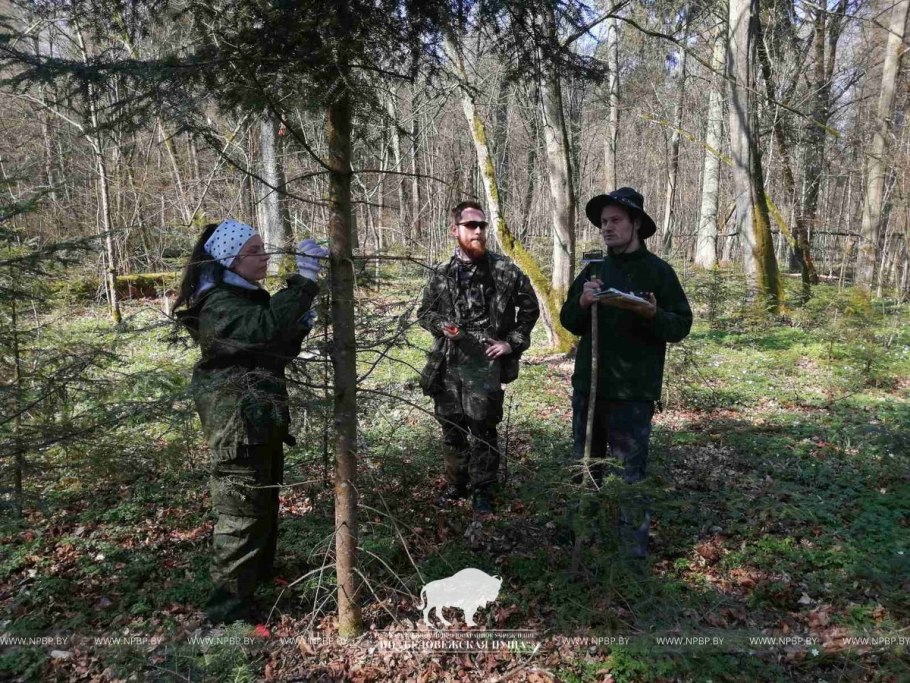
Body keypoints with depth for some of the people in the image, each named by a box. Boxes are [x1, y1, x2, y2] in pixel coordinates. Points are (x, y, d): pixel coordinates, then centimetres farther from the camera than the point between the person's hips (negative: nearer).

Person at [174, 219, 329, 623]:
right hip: (237, 422, -10)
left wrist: (299, 326, 2)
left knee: (265, 502, 22)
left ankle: (260, 574, 41)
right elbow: (265, 328, -36)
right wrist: (304, 280, -36)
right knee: (242, 510, -3)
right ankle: (228, 606, 9)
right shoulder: (217, 304, -18)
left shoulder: (249, 296, 14)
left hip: (262, 419, 10)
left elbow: (275, 350, 20)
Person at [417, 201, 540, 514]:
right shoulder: (441, 273, 6)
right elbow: (424, 312, 15)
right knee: (451, 427, 13)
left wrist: (513, 342, 0)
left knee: (481, 428, 1)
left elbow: (529, 307, 7)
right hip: (447, 362, 3)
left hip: (485, 362, -3)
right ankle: (456, 484, 31)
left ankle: (482, 489, 19)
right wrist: (441, 325, -6)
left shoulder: (504, 270, -1)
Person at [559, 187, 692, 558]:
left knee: (629, 475, 0)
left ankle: (634, 551, 13)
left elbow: (681, 325, -6)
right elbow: (568, 322, 10)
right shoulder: (593, 270, 10)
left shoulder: (658, 271, -4)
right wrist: (582, 303, -10)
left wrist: (652, 314, -26)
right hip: (587, 386, 6)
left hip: (632, 392, -5)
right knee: (584, 467, 17)